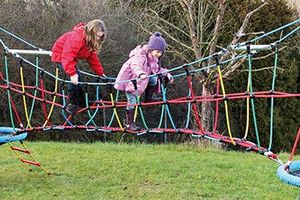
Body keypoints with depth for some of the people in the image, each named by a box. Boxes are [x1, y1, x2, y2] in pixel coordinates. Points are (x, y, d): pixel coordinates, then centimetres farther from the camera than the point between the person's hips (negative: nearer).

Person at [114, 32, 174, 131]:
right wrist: (141, 74, -69)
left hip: (139, 78, 7)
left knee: (154, 80, -16)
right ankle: (129, 123, -2)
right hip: (129, 79, -7)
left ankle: (148, 99, 1)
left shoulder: (154, 58, -2)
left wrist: (166, 74, -5)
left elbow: (157, 69, 11)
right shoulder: (140, 56, -30)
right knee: (132, 101, -11)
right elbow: (136, 66, -50)